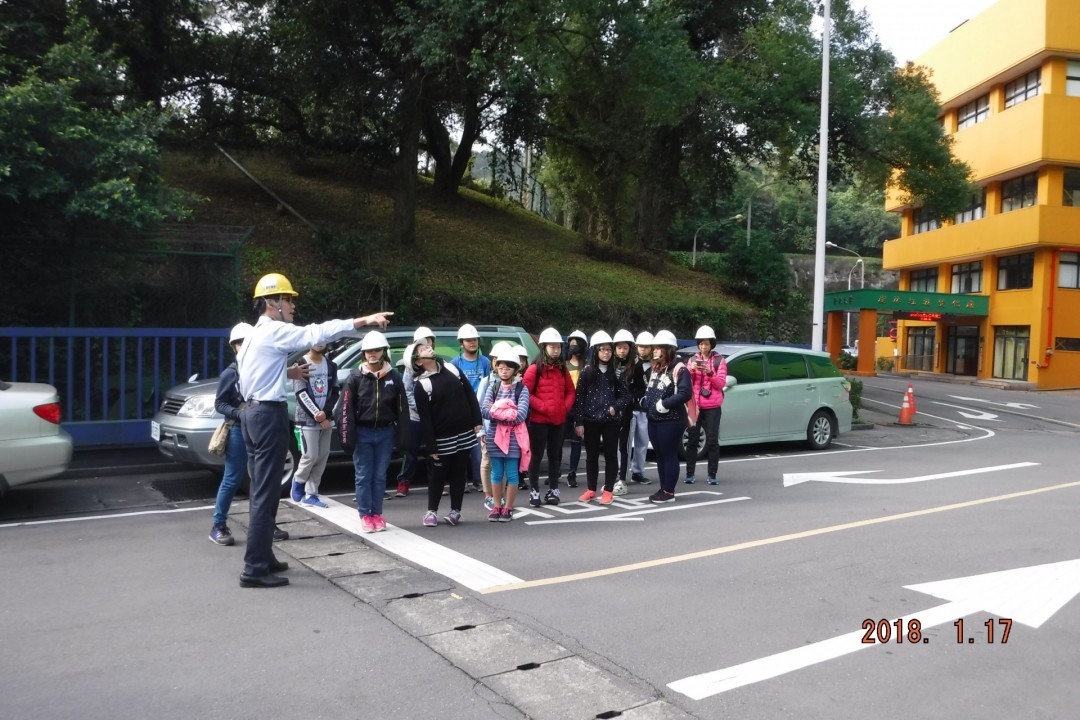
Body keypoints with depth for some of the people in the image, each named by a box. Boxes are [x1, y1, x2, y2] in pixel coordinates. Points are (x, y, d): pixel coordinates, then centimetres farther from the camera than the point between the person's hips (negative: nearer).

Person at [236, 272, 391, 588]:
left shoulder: (255, 335, 19)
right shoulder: (274, 331, -13)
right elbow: (317, 333, -24)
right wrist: (363, 321, -27)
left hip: (254, 412, 11)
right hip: (269, 415, -11)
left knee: (262, 491, 14)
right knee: (265, 493, -9)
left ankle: (262, 558, 22)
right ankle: (255, 569, -7)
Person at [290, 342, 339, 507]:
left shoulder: (331, 366, 11)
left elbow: (335, 392, 7)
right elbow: (301, 394, -10)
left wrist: (325, 413, -10)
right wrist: (318, 416, -14)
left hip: (326, 419, 5)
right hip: (308, 419, -5)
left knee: (322, 457, 3)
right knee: (310, 455, -8)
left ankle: (310, 494, 11)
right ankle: (298, 481, 19)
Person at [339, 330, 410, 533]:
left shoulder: (393, 377, 2)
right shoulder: (356, 377, -3)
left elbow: (402, 409, 4)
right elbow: (347, 409, -4)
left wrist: (401, 437, 0)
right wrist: (348, 437, -10)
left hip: (385, 433, 1)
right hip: (363, 433, -1)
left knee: (380, 476, 9)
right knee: (363, 476, 3)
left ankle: (377, 514, 18)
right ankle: (365, 516, 11)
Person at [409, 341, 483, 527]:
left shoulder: (451, 369, 6)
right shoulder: (421, 385, -8)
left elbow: (470, 394, 8)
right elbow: (425, 419, -10)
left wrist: (477, 422, 2)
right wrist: (431, 446, -12)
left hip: (465, 433, 4)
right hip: (443, 438, -4)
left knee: (459, 473, 9)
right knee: (438, 475, 5)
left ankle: (455, 511, 19)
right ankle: (431, 511, 19)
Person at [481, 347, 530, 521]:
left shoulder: (521, 389, -2)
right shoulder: (493, 387, 7)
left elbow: (521, 415, -13)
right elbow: (484, 411, -4)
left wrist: (496, 410, -9)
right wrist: (509, 414, -13)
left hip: (513, 435, -3)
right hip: (494, 435, 3)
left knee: (511, 473, 2)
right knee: (496, 473, 8)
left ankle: (508, 508, 10)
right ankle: (496, 507, 16)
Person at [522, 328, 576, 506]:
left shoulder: (562, 368, 11)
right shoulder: (534, 369, -6)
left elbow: (570, 391, 14)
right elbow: (526, 393, -12)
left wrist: (565, 407, -3)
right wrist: (543, 407, -16)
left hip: (559, 420, 5)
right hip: (539, 420, -5)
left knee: (555, 455, 12)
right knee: (537, 455, 3)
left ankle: (553, 490, 21)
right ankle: (534, 491, 10)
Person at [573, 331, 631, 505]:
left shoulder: (615, 372, 3)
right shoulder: (587, 372, -1)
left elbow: (626, 395, 7)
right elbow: (579, 397, -3)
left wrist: (615, 407, -11)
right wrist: (578, 421, -7)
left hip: (611, 420, 0)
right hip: (591, 420, 0)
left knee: (610, 455, 4)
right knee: (591, 456, 9)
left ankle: (608, 491, 12)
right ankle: (591, 490, 21)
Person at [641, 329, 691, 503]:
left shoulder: (679, 369, -12)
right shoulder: (655, 368, 17)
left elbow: (685, 393, -21)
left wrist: (664, 404, -22)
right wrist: (645, 400, 7)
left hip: (671, 421, -9)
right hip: (654, 420, 9)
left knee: (669, 455, -2)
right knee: (660, 455, 14)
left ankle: (669, 492, 5)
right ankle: (663, 489, 23)